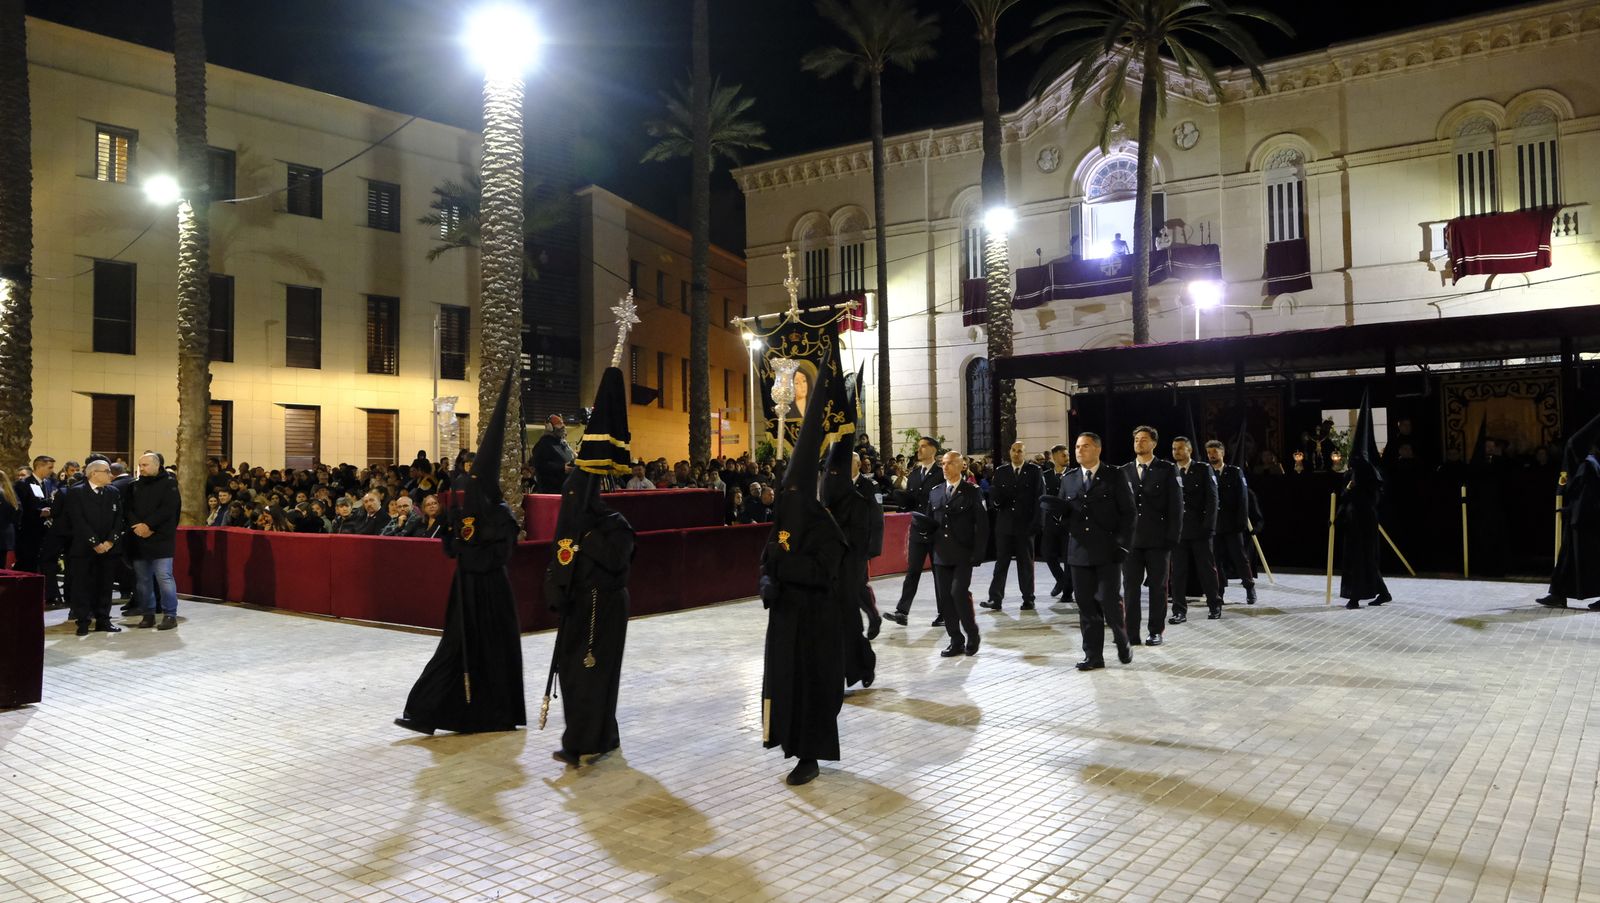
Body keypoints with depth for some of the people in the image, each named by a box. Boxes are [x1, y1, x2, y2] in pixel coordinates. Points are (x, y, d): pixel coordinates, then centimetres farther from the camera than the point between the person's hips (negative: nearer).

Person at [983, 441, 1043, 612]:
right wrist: (996, 497, -16)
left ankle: (1028, 599, 15)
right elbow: (994, 493, 9)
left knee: (1026, 563, 7)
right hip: (1004, 524, 2)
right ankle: (995, 598, -1)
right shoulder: (1000, 471, 9)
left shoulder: (1035, 471, 1)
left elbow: (1040, 497, -2)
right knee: (1001, 562, 0)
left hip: (1025, 524, -2)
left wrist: (1035, 522, -8)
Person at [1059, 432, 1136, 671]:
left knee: (1108, 600, -7)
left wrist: (1122, 544, -10)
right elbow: (1063, 513, 13)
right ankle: (1093, 655, 11)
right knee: (1086, 605, 4)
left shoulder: (1115, 476, 0)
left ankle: (1123, 643, 19)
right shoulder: (1068, 479, 12)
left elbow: (1127, 512, -2)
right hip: (1079, 551, 4)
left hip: (1107, 550, -4)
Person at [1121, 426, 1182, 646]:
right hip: (1130, 538, 2)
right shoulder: (1124, 471, 9)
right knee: (1130, 586, 1)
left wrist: (1172, 537, -8)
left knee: (1158, 586, 6)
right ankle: (1131, 633, 6)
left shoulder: (1167, 470, 1)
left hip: (1158, 539, -2)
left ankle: (1156, 631, 15)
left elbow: (1176, 505, -2)